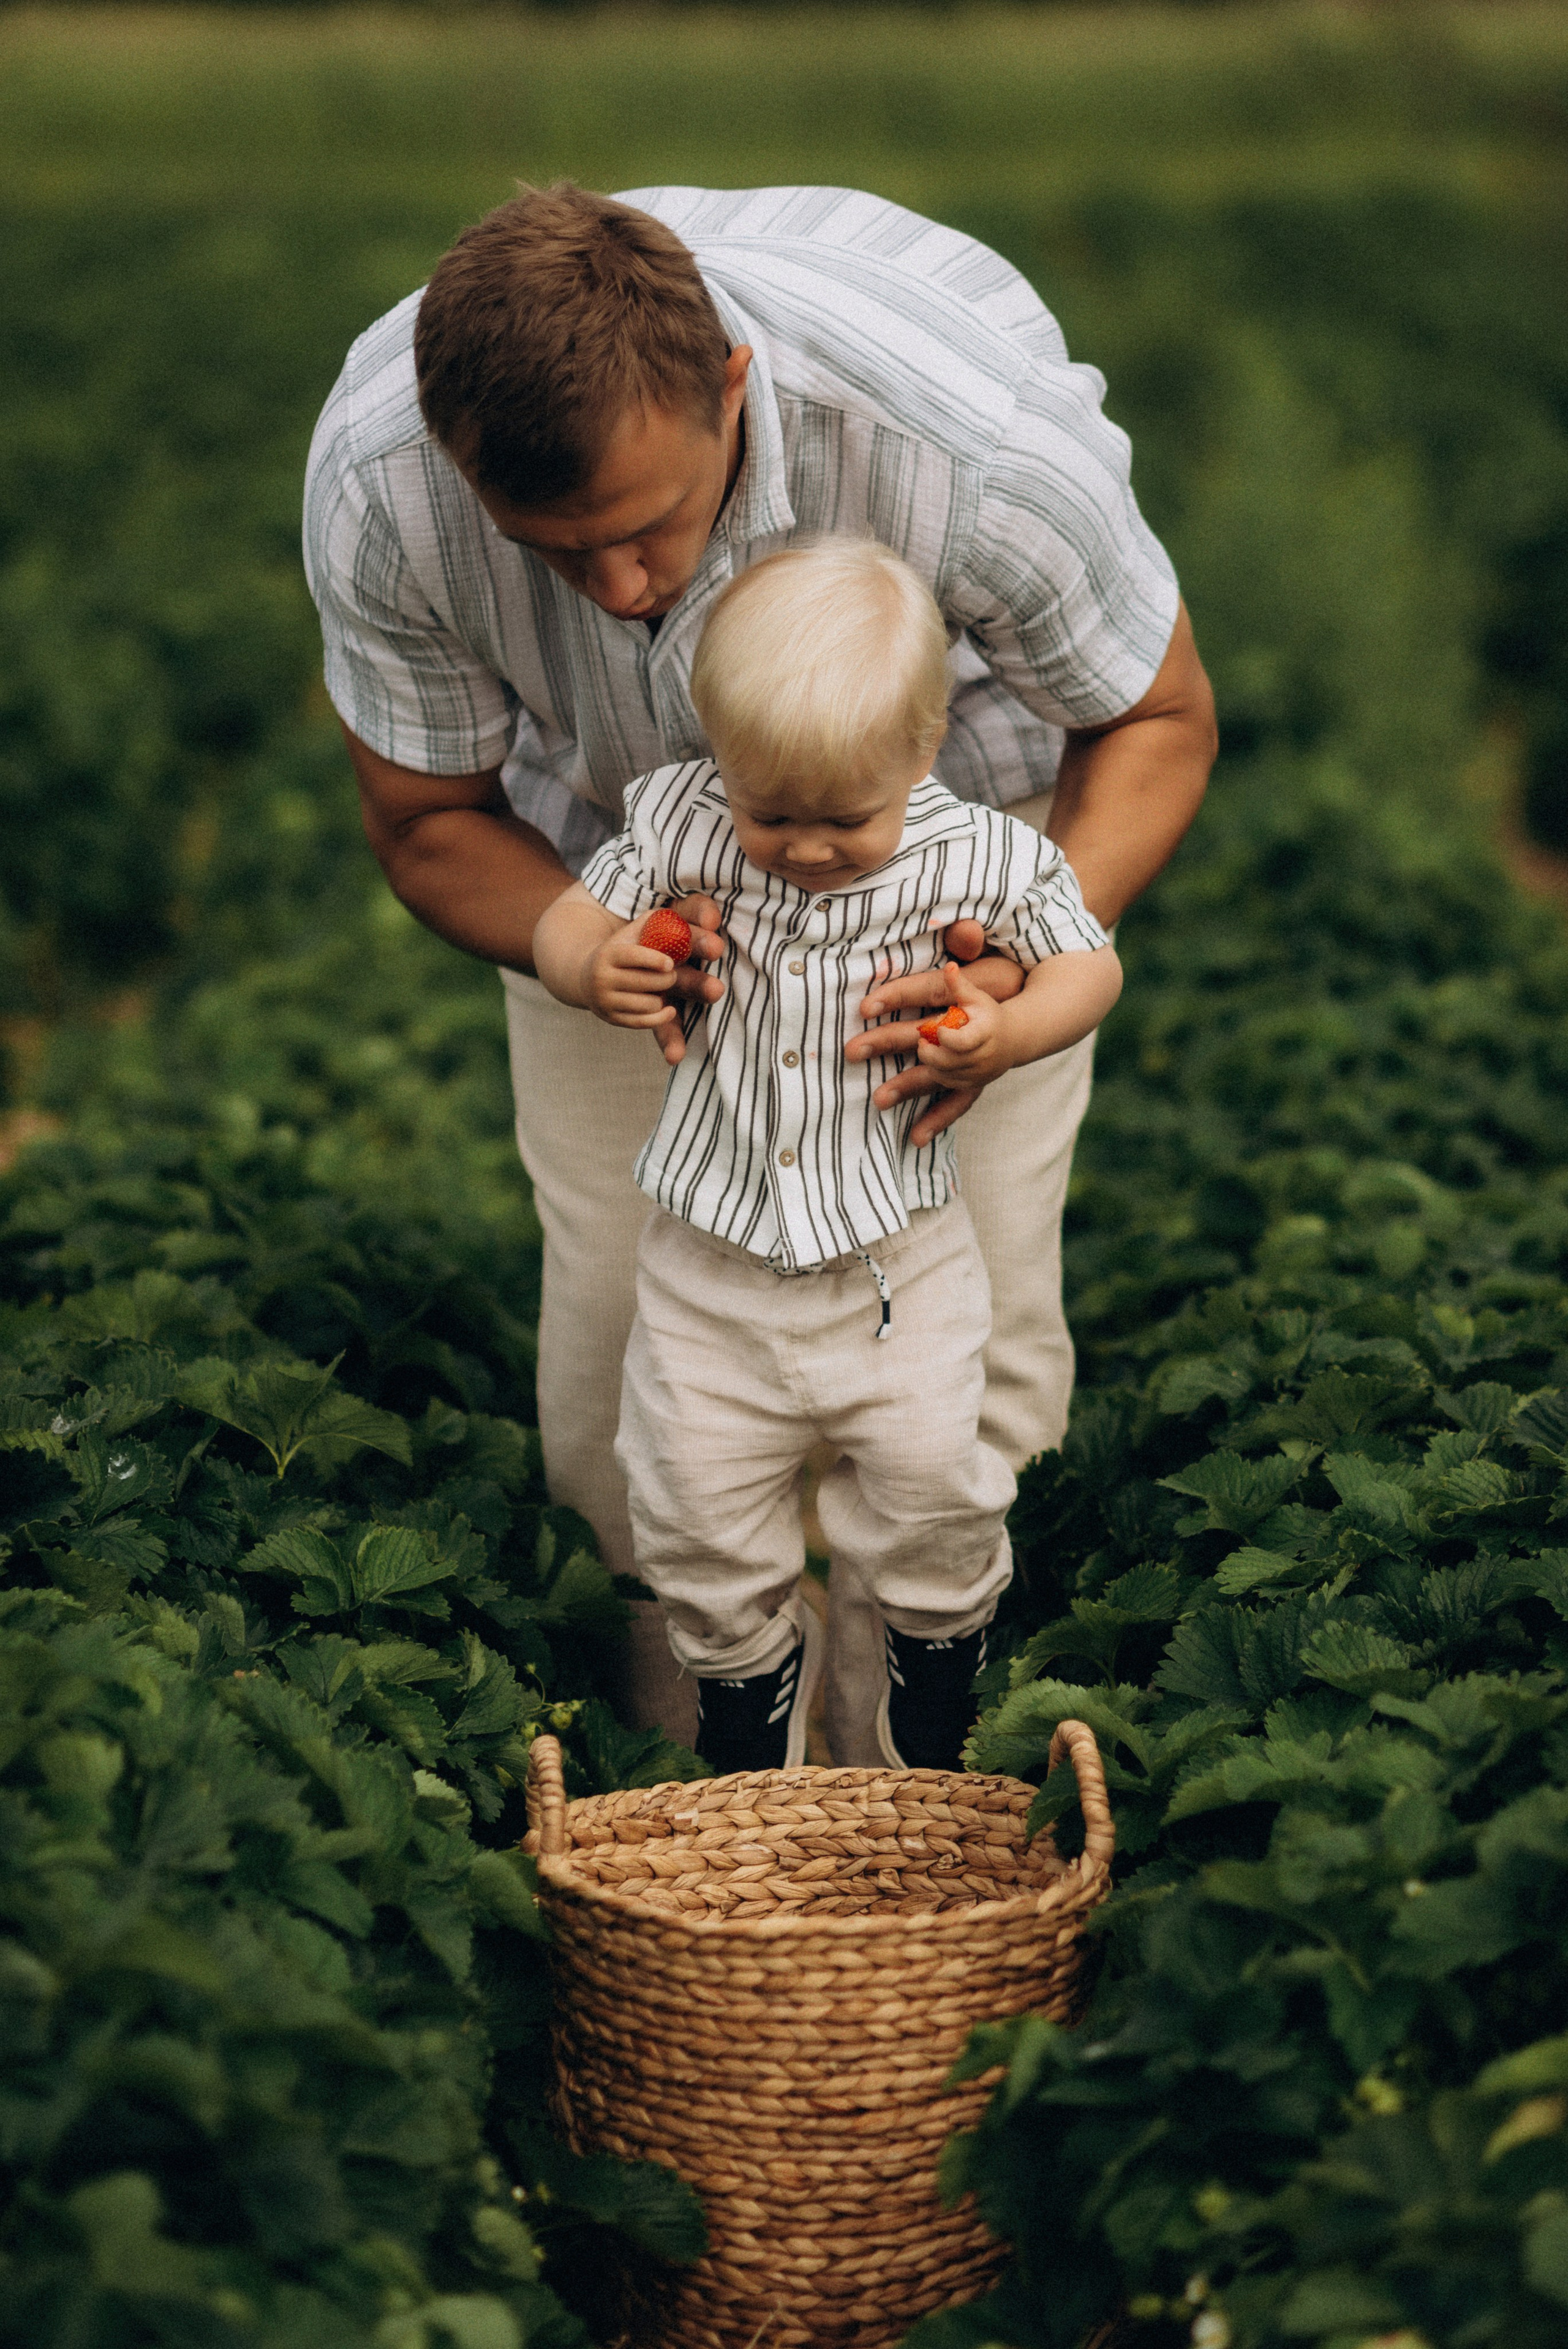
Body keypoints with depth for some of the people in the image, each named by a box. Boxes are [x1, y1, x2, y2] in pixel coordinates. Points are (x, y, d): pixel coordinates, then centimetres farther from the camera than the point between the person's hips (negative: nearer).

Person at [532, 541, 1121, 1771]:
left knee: (929, 1484, 3)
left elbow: (1090, 962, 1)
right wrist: (594, 966, -21)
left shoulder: (972, 860, -13)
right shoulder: (680, 824, -10)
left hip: (899, 1259, -1)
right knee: (696, 1507, 7)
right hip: (711, 1260, 1)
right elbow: (572, 917, 2)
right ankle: (751, 1679, 36)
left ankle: (939, 1670, 34)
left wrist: (1007, 1033, -20)